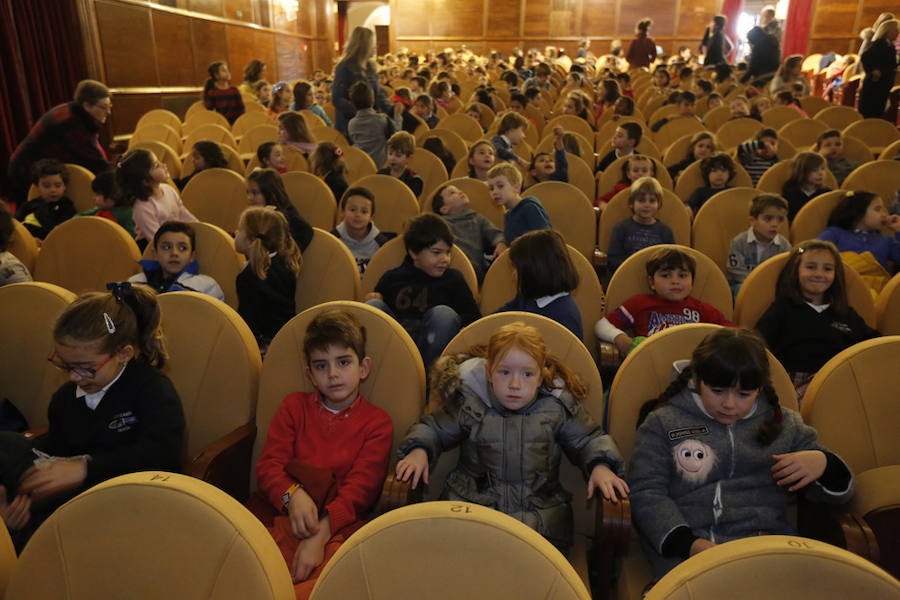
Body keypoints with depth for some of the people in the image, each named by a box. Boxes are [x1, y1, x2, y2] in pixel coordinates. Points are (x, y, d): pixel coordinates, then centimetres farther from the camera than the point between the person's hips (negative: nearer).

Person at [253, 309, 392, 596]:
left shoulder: (377, 422, 7)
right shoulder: (294, 406, 17)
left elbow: (359, 488, -3)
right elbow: (269, 465, 7)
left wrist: (320, 534, -19)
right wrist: (293, 495, -17)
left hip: (338, 523, -1)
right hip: (280, 512, 2)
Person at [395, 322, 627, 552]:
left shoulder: (558, 407, 2)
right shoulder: (467, 403, 0)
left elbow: (589, 439, 14)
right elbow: (433, 428, 14)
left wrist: (600, 466, -6)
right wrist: (419, 451, -6)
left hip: (539, 508, -1)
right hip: (472, 501, 1)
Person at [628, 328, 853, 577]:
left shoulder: (784, 424, 17)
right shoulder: (663, 422, 8)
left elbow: (839, 490, 23)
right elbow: (646, 493, 3)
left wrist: (822, 463, -2)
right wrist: (689, 544, -13)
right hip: (684, 551, -2)